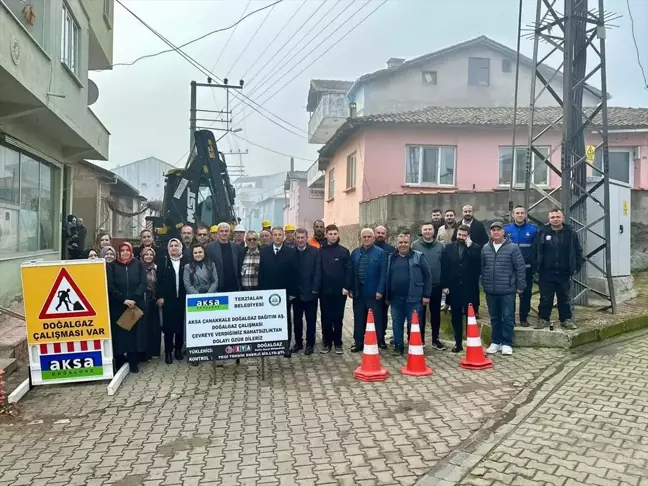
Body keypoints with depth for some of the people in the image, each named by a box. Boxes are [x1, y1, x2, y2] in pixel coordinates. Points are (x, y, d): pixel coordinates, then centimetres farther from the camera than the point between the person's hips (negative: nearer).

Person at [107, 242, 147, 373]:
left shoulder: (138, 265, 6)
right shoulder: (112, 266, 2)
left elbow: (144, 283, -2)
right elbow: (110, 286, -5)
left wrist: (134, 299, -15)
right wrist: (123, 300, -15)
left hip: (136, 305, 1)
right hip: (118, 306, -1)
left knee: (135, 332, 2)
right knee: (119, 334, 1)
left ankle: (134, 364, 10)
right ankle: (119, 365, 11)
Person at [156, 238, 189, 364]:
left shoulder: (185, 261, 4)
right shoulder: (164, 261, 2)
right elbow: (160, 280, -1)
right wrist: (160, 296, -8)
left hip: (182, 297, 1)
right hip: (168, 298, -1)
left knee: (180, 324, 5)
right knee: (168, 325, -1)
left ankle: (178, 349, 18)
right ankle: (168, 351, 6)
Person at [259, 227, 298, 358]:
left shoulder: (291, 251, -3)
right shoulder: (264, 251, 3)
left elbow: (294, 273, -4)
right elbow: (261, 272, 3)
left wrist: (293, 292, -8)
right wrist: (261, 290, -2)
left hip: (285, 293, -1)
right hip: (268, 292, 1)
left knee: (286, 320, 8)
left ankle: (286, 346, 16)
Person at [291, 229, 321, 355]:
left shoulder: (315, 251, -4)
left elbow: (318, 272, -6)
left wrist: (315, 289, -12)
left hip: (310, 292, -2)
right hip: (296, 292, 2)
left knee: (311, 320, 7)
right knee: (297, 319, 11)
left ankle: (310, 344, 18)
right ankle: (298, 342, 23)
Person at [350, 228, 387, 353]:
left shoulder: (380, 252, -3)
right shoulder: (355, 253, 9)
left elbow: (383, 273, -7)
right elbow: (351, 272, 9)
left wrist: (380, 290, -12)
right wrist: (351, 289, 4)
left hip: (373, 292, -4)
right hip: (358, 292, 4)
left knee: (377, 318, 5)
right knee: (358, 319, 10)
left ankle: (380, 341, 17)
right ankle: (358, 343, 19)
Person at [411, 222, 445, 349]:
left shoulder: (440, 246, 4)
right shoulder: (415, 245, -3)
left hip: (436, 285, 2)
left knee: (435, 313, 10)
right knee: (420, 313, 7)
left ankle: (435, 339, 22)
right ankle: (420, 339, 19)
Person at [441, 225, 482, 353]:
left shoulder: (475, 248, -1)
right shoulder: (449, 248, 6)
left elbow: (477, 265, -18)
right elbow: (444, 268, 3)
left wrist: (469, 247, -18)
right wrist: (445, 285, -3)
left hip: (470, 289, -2)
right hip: (454, 288, 3)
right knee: (456, 317, 10)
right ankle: (458, 343, 19)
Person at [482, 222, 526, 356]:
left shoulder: (512, 247, -6)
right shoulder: (485, 249, 6)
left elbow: (520, 267, -6)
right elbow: (482, 268, 12)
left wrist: (520, 286, -6)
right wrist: (484, 284, 10)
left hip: (507, 290, -4)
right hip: (490, 291, 4)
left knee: (508, 317, 2)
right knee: (494, 318, 12)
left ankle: (507, 344, 12)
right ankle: (496, 342, 23)